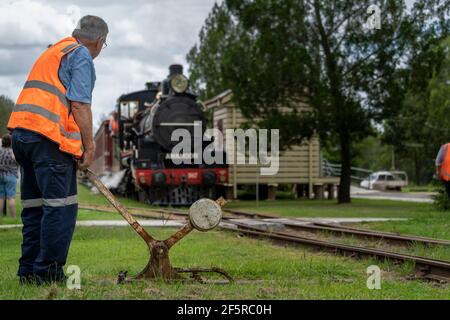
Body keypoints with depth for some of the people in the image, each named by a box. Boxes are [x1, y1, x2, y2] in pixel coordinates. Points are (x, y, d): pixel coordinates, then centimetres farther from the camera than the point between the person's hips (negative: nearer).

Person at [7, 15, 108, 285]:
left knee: (35, 206, 12)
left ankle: (29, 272, 14)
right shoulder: (81, 55, -1)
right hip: (49, 137, -9)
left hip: (21, 131, 9)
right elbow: (80, 104, -11)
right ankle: (49, 272, -7)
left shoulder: (52, 52, 27)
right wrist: (89, 146, -7)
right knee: (61, 207, -6)